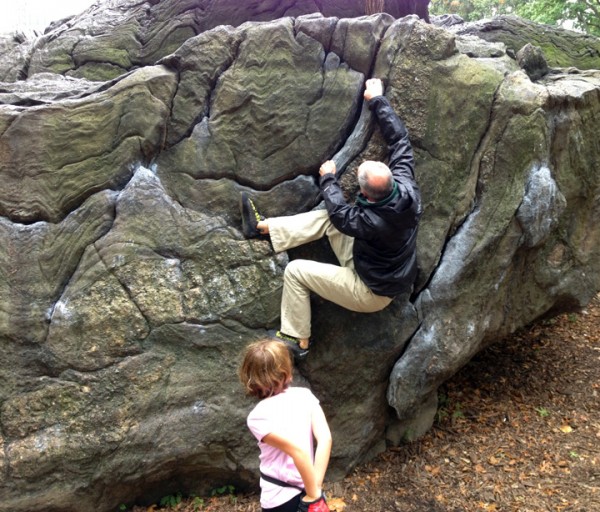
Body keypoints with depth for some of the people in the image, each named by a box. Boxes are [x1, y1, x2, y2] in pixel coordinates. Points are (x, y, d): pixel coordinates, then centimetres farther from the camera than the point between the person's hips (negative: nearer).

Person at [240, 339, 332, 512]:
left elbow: (298, 451, -27)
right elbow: (325, 438, -15)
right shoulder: (305, 395, -6)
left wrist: (313, 496, -20)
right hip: (306, 490, 4)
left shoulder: (257, 416, -17)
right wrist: (316, 488, -15)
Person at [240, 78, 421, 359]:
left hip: (371, 292, -8)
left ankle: (297, 341, 6)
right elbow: (400, 139, -7)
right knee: (325, 217, 2)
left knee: (295, 271, -7)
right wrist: (377, 100, 0)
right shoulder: (405, 187, -19)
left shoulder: (372, 221, -36)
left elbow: (341, 214, -14)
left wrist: (328, 179, 0)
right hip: (377, 266, 8)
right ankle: (263, 227, 13)